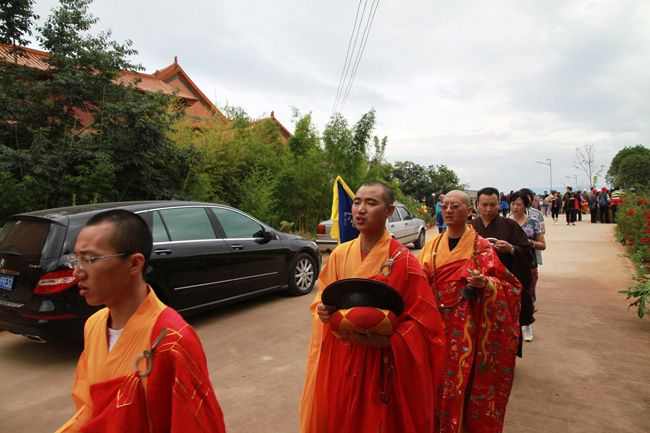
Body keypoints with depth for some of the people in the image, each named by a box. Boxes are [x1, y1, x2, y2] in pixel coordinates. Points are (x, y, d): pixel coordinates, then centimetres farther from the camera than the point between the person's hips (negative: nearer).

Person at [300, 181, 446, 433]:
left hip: (380, 367, -4)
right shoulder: (340, 254, 1)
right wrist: (323, 311, -10)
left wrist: (379, 340, -25)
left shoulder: (403, 261, -13)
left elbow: (424, 323, -14)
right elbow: (323, 298, 13)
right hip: (338, 363, 4)